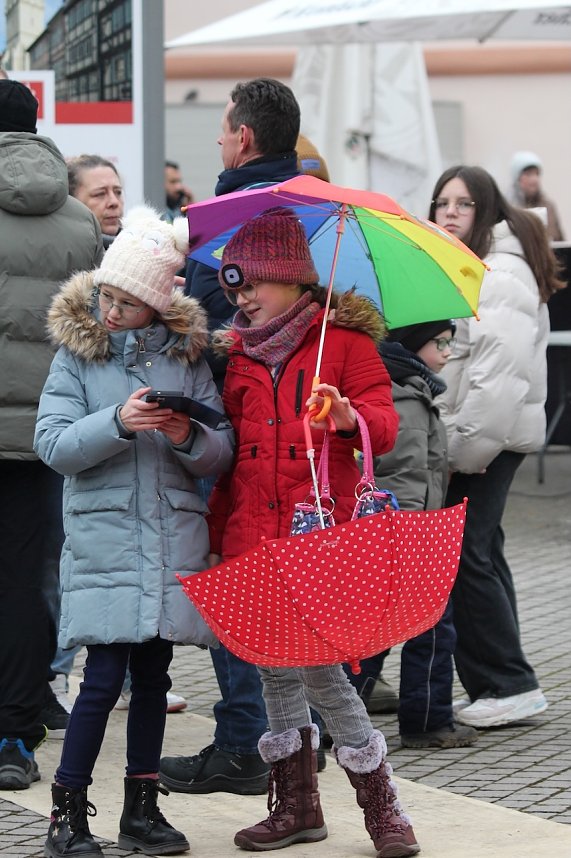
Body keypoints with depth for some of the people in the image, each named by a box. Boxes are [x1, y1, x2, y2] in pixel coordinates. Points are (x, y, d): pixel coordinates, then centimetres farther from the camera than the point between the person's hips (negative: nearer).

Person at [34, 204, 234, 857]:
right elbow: (52, 445, -8)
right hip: (104, 538, -3)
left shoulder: (187, 356, 7)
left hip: (173, 536, 3)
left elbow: (222, 453, 6)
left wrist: (189, 438, -15)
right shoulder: (76, 356, 2)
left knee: (152, 675, 8)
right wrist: (117, 424, -22)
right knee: (105, 675, -7)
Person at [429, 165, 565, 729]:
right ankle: (499, 685, 16)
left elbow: (502, 373, -22)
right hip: (466, 440, 10)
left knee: (464, 556, -10)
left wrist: (467, 445, -22)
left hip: (491, 437, -10)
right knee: (479, 555, 12)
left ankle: (509, 685, -5)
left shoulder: (500, 277, -14)